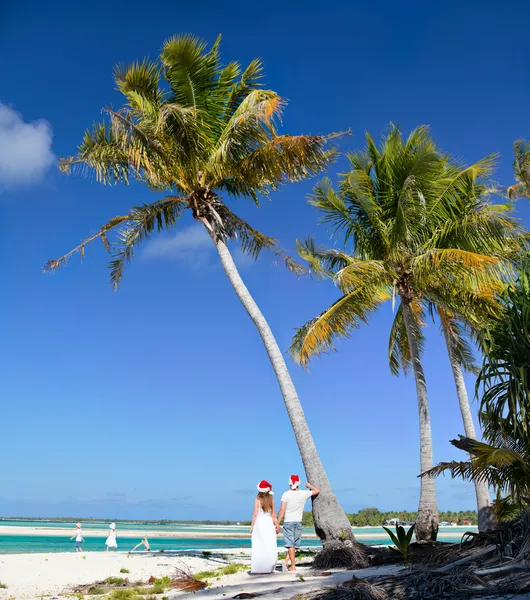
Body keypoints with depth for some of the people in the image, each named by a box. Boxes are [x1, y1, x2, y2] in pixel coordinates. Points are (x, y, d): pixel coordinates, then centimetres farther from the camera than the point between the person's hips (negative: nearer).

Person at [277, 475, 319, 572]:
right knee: (294, 544, 11)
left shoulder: (286, 494, -7)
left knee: (290, 544, 0)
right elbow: (317, 491, 14)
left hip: (288, 522, -2)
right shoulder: (304, 494, -1)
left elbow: (282, 510, -10)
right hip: (298, 522, 2)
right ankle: (286, 562, 1)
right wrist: (309, 486, 31)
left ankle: (293, 566, -2)